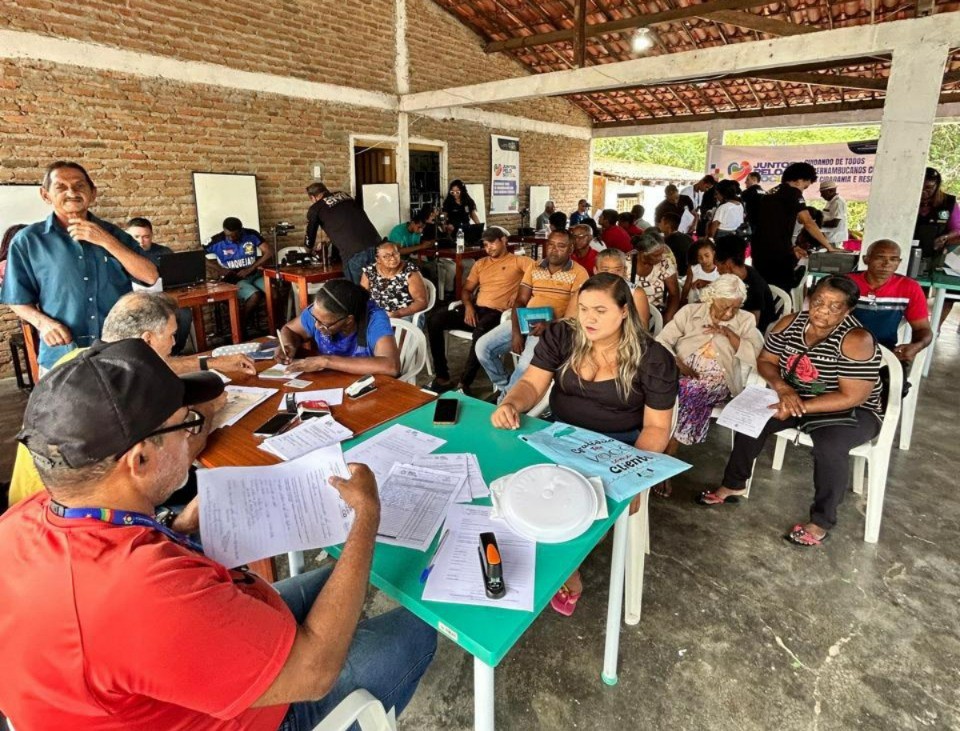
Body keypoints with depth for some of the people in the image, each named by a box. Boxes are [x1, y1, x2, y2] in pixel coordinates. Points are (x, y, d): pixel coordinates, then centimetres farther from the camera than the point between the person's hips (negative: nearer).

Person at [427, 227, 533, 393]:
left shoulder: (518, 261, 7)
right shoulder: (480, 263, 25)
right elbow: (466, 289, 22)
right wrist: (468, 306, 0)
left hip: (498, 314, -6)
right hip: (475, 310, 6)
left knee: (481, 331, -41)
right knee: (435, 318, -17)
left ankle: (464, 384, -30)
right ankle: (442, 377, -15)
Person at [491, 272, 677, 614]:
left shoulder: (653, 359, -10)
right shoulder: (560, 336, -3)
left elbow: (656, 428, -7)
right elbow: (532, 384, -5)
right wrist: (510, 404, -28)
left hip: (619, 444, -3)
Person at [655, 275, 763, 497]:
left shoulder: (746, 321, 11)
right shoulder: (690, 312, 8)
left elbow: (756, 355, -1)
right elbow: (662, 341, 1)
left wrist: (728, 333, -7)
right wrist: (677, 364, -14)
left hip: (717, 384, 0)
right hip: (682, 377, 1)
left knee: (688, 393, -32)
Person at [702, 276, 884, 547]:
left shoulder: (856, 340, -24)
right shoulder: (791, 323, -7)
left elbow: (852, 397, -25)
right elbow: (765, 361, 0)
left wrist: (799, 408, -28)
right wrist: (782, 387, -20)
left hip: (849, 412, -5)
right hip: (795, 399, 6)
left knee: (829, 444, -33)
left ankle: (821, 522, -11)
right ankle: (733, 485, 9)